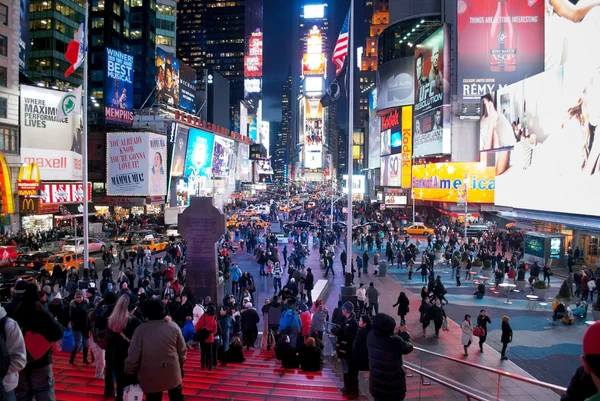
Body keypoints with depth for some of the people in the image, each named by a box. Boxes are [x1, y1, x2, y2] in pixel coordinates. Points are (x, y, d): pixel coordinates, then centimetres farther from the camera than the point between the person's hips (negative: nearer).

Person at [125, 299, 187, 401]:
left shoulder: (141, 329, -13)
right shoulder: (174, 327, -7)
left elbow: (133, 355, -10)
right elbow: (182, 350, 0)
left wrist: (129, 372, 6)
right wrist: (180, 366, 17)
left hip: (150, 376, -1)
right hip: (173, 373, 1)